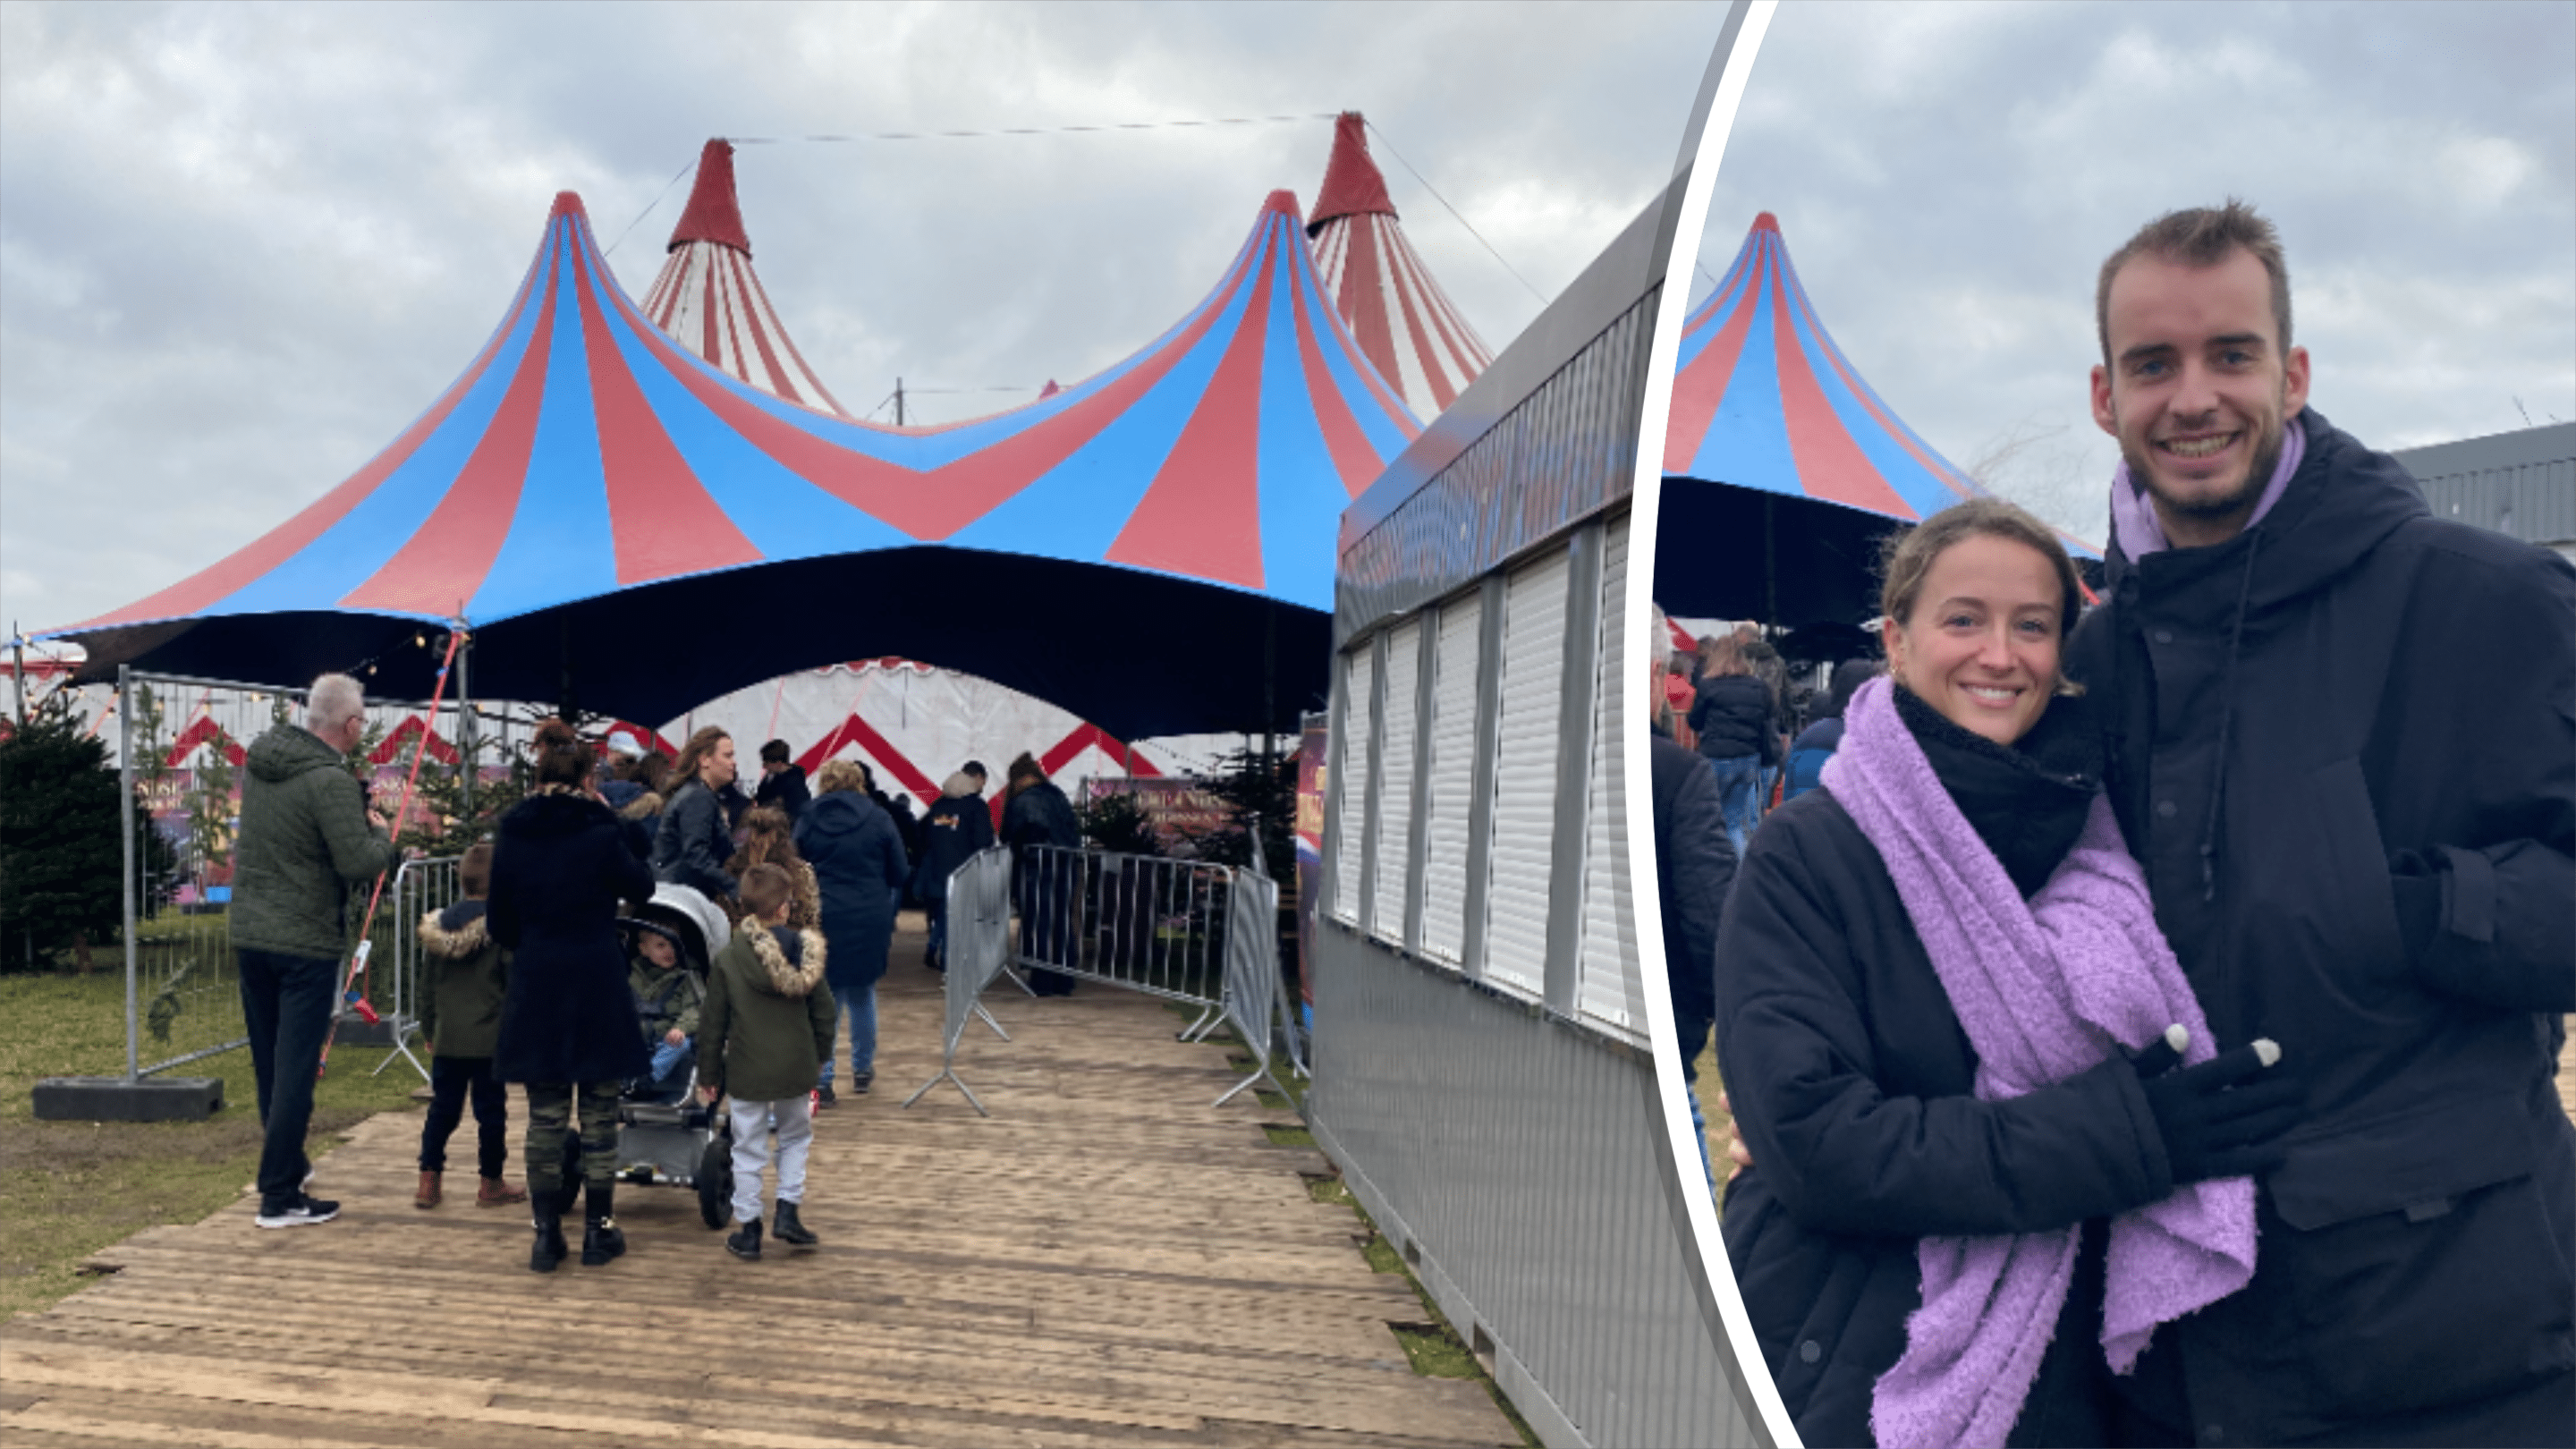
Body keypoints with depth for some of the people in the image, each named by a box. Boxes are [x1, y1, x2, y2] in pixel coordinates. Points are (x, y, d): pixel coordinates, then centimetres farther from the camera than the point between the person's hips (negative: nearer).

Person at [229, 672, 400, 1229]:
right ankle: (280, 1197, -1)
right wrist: (382, 833, -3)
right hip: (306, 943, -8)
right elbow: (359, 862, -24)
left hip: (249, 933, 8)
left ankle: (288, 1164, 32)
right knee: (296, 1069, -3)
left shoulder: (257, 760, 5)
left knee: (268, 1064, 17)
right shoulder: (331, 781, -19)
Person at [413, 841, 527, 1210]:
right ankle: (491, 1184, 13)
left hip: (446, 1039, 5)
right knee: (490, 1110, 4)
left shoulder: (439, 925, 5)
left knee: (442, 1109, 13)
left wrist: (428, 1030, 22)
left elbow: (428, 985, 12)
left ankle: (428, 1181, 13)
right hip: (489, 1037, -5)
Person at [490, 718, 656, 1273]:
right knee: (598, 1114, 8)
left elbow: (499, 925, 6)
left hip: (535, 988, 3)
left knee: (545, 1117, 10)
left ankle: (547, 1235, 14)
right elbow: (642, 887, 5)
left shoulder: (512, 835, -1)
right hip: (598, 987, -3)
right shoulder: (599, 830, -12)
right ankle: (598, 1231, 15)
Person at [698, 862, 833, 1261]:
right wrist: (820, 1059, 17)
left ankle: (748, 1228, 13)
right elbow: (822, 1013, 3)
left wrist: (708, 1074, 6)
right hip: (796, 1068, 2)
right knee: (796, 1136, 21)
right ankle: (787, 1211, 14)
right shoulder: (805, 952, -4)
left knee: (748, 1149, 8)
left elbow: (713, 1023, -5)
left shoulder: (727, 959, -8)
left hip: (747, 1071, -1)